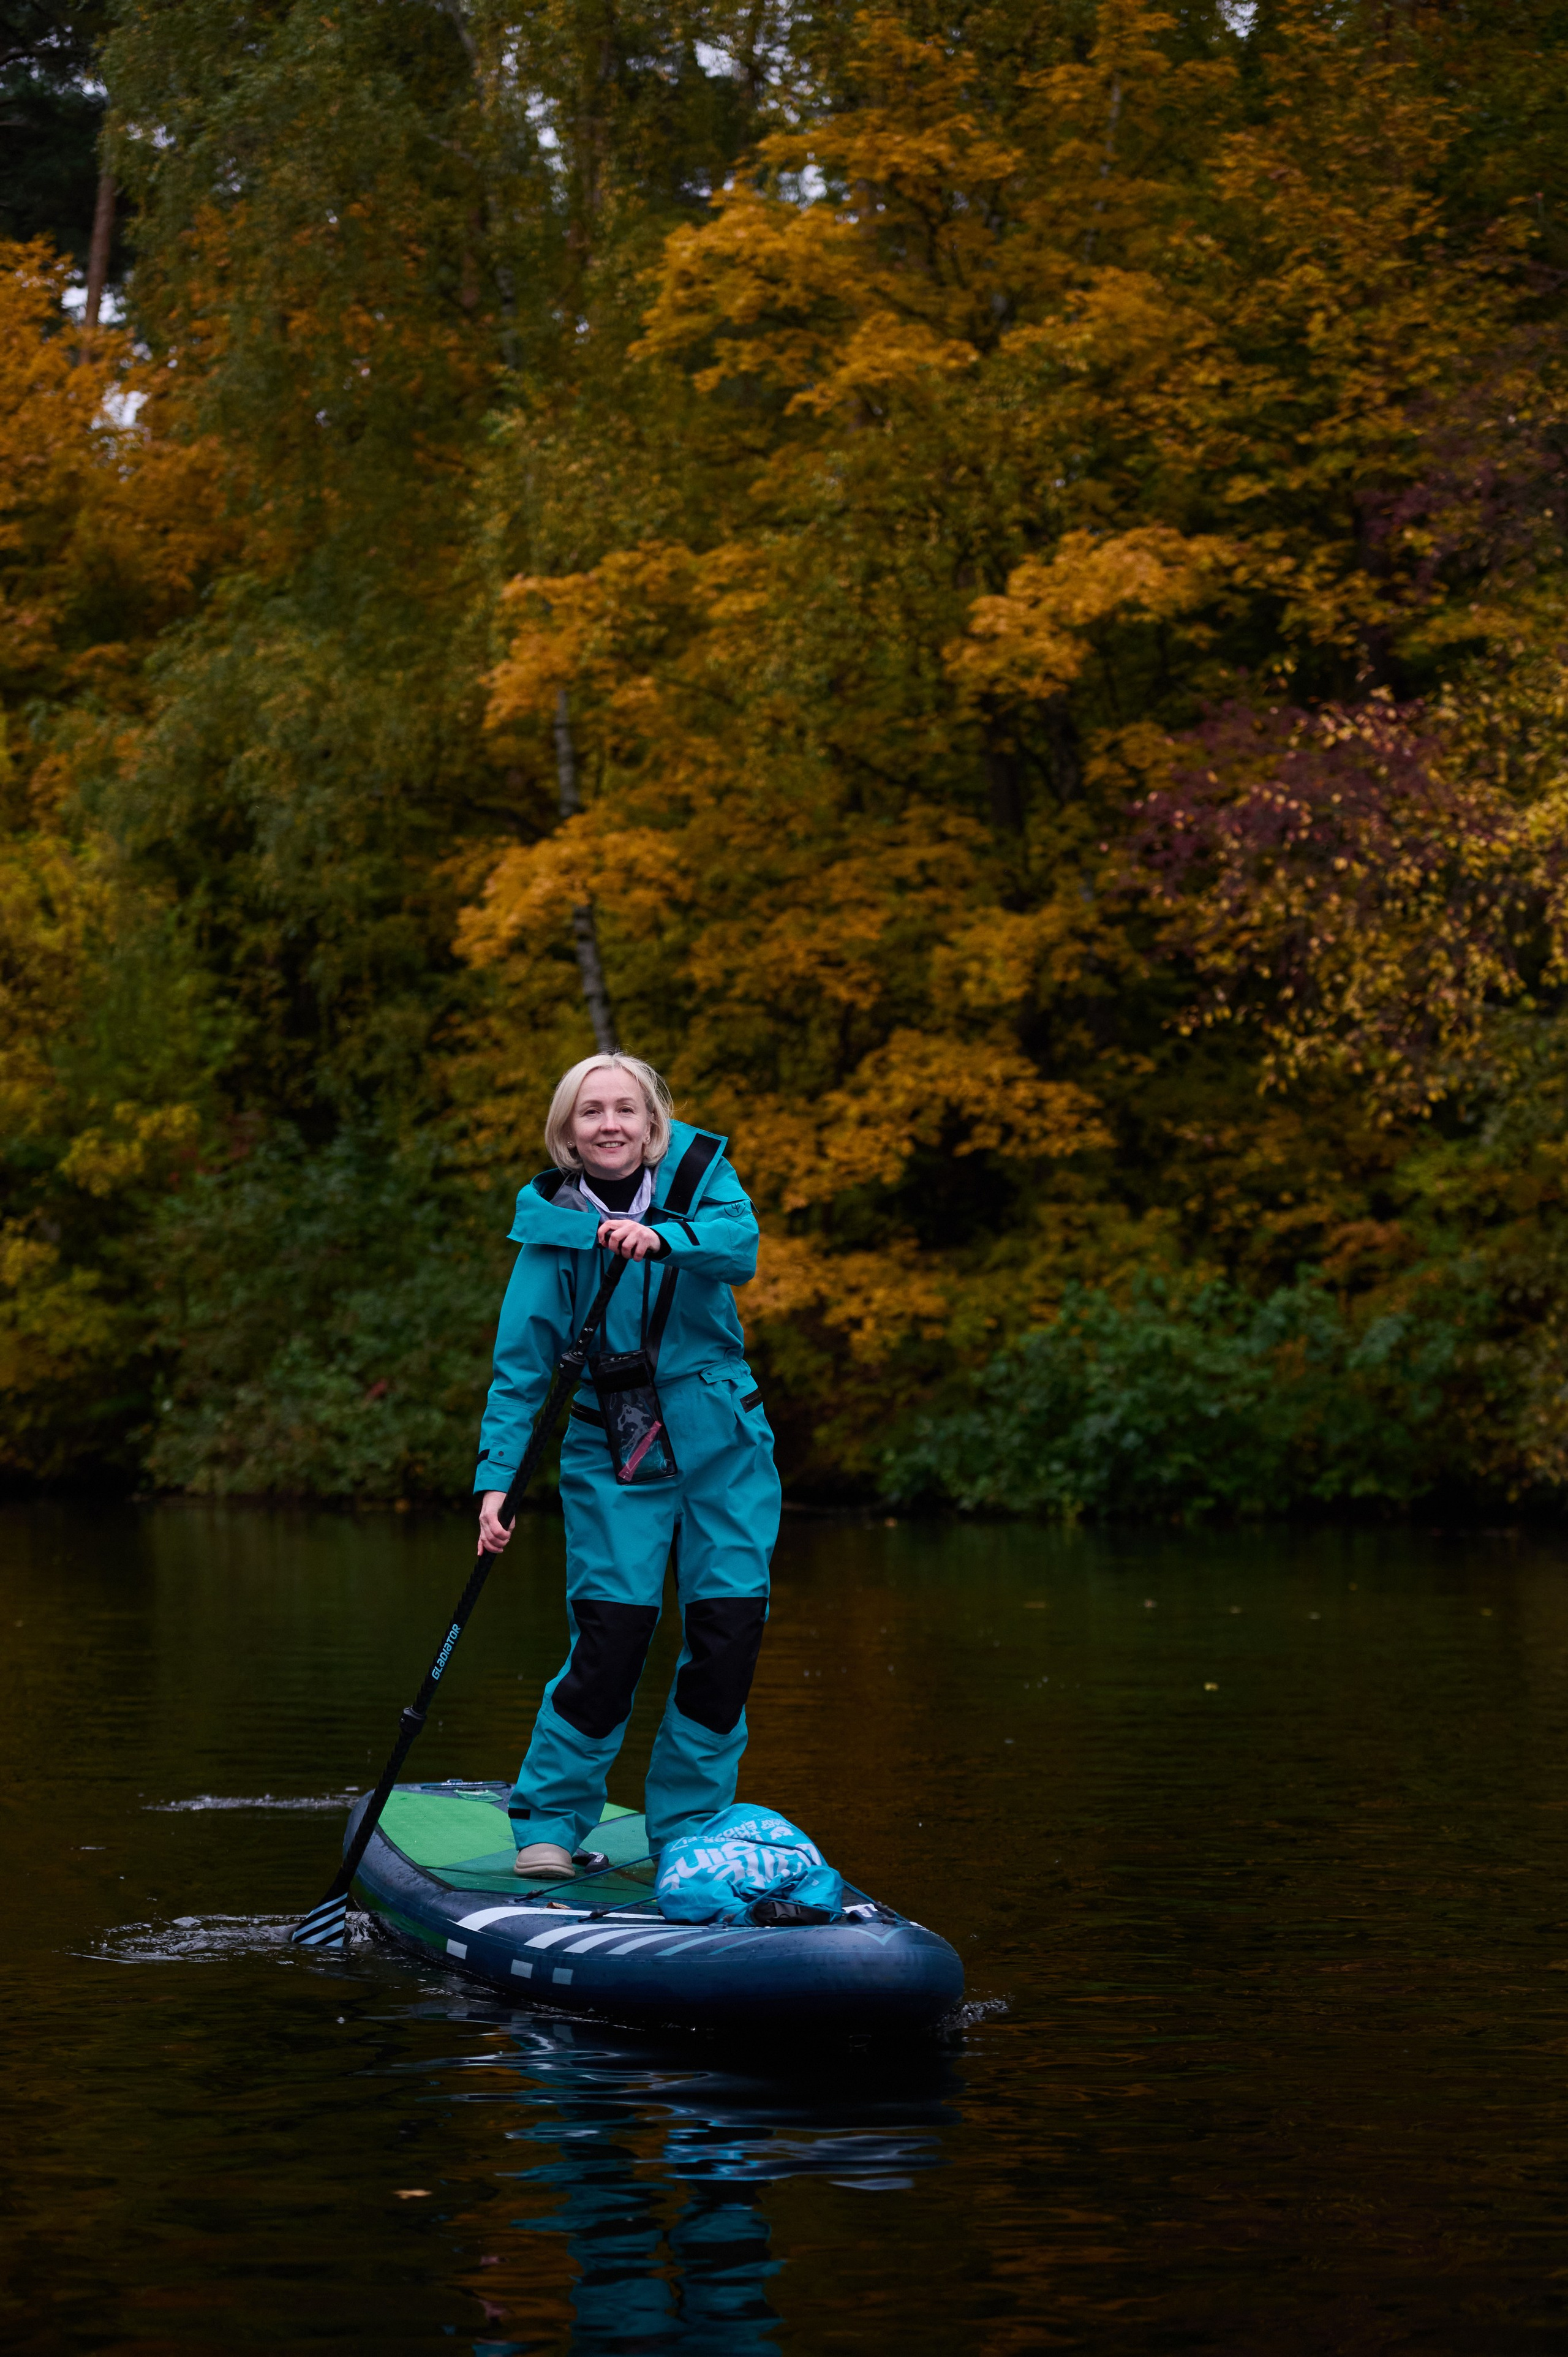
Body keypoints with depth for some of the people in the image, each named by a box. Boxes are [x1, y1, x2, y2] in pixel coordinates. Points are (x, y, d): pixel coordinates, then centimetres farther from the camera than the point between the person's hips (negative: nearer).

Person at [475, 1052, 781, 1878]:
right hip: (611, 1457, -2)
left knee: (729, 1635, -1)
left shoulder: (699, 1170, -1)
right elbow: (521, 1365, -6)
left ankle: (687, 1831, 15)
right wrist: (496, 1478, -16)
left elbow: (741, 1242, -22)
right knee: (611, 1638, -11)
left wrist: (662, 1238, -41)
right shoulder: (552, 1224, -4)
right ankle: (549, 1823, 7)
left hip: (723, 1445, 2)